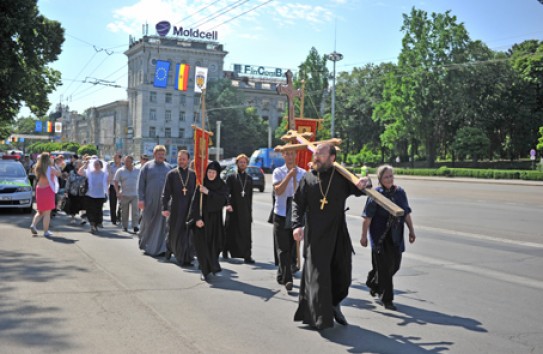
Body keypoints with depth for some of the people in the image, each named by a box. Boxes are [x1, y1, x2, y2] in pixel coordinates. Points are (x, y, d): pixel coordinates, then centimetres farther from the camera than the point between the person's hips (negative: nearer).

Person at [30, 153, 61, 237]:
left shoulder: (38, 169, 2)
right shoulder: (50, 169, -13)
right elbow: (59, 174, -2)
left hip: (39, 189, 5)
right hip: (48, 190, -5)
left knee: (40, 211, 20)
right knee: (47, 213, 1)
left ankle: (33, 225, 1)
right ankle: (46, 232, 2)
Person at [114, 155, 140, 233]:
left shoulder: (137, 171, 7)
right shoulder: (120, 171, 1)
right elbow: (115, 182, 0)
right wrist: (117, 192, -12)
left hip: (135, 195, 1)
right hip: (124, 195, -1)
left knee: (135, 210, -12)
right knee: (124, 212, 7)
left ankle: (135, 226, -12)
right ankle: (125, 227, 18)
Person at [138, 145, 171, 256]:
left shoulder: (168, 167, 9)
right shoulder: (147, 166, 1)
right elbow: (141, 183, 0)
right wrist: (141, 199, -7)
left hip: (163, 200, 2)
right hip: (150, 200, -2)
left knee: (161, 224, -1)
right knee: (148, 222, 7)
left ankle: (159, 248, 4)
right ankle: (144, 243, 30)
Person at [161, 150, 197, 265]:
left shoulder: (193, 174, 5)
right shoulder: (171, 174, 1)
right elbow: (166, 192, -2)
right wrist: (165, 208, -10)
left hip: (190, 208, 1)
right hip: (175, 208, -1)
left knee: (188, 233, -1)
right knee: (174, 232, 7)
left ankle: (186, 258, 5)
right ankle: (169, 248, 32)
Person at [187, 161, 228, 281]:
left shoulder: (222, 186, 2)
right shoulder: (201, 185, 1)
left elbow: (221, 200, -14)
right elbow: (195, 202, -5)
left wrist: (208, 192, -21)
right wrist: (197, 218, -14)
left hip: (215, 219, 0)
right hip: (201, 218, 0)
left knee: (214, 243, -1)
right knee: (201, 244, -3)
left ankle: (213, 266, 24)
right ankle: (205, 270, 8)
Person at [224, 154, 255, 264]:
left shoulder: (249, 179, 13)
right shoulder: (231, 177, 2)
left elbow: (250, 196, 14)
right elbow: (227, 192, -7)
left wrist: (250, 212, 12)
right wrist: (228, 204, -25)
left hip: (245, 210, 3)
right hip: (233, 210, -2)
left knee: (246, 233, -3)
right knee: (231, 233, 5)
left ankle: (247, 256, -2)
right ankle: (225, 251, 25)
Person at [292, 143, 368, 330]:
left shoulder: (342, 177, 0)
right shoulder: (308, 178, 1)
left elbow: (356, 190, 11)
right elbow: (298, 203, 4)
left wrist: (361, 185, -14)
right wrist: (297, 225, -10)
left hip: (338, 234, 1)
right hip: (316, 235, -1)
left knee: (342, 272, 8)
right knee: (318, 274, 0)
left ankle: (334, 305, 34)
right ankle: (321, 317, 11)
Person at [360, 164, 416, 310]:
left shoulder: (400, 192, 5)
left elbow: (407, 213, 13)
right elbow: (367, 218, -10)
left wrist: (411, 230, 12)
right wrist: (364, 236, -10)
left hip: (395, 236, 6)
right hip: (380, 236, -6)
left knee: (395, 264, 12)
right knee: (384, 266, -2)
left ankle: (374, 284, 39)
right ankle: (387, 299, 9)